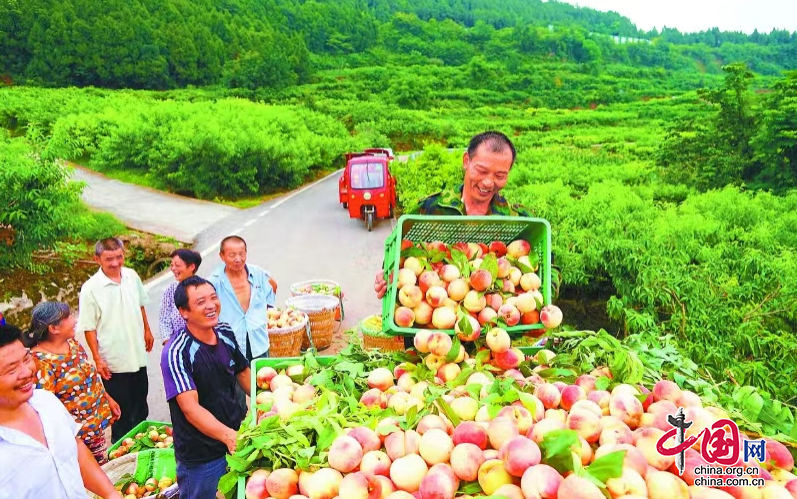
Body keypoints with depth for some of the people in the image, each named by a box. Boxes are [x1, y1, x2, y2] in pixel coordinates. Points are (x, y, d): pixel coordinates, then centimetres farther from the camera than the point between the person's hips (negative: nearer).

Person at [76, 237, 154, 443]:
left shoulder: (132, 276, -3)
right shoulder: (90, 289, -17)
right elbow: (89, 328, -13)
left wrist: (147, 330, 18)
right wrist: (97, 359, -14)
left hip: (137, 355, 5)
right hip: (113, 362, -5)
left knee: (141, 409, 21)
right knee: (121, 413, 7)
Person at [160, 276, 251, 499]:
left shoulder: (226, 334, -1)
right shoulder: (177, 353, -22)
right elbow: (191, 408, -28)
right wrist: (228, 435, -40)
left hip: (238, 439, 6)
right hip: (201, 458, -6)